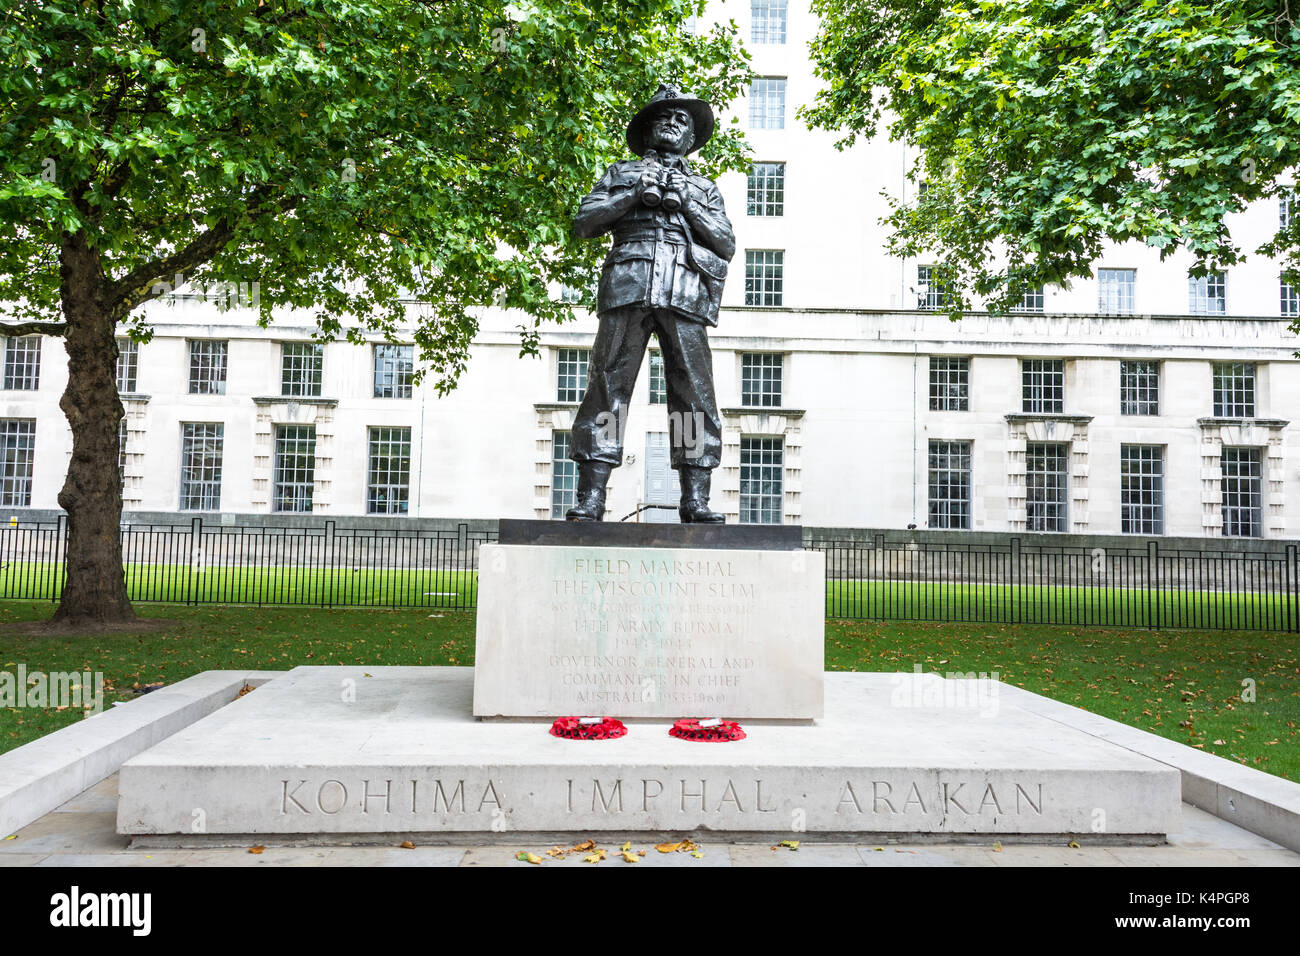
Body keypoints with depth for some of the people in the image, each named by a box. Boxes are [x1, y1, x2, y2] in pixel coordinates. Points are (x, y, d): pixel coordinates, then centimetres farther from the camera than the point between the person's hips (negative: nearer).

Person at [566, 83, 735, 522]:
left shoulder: (705, 188, 29)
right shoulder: (621, 173, 26)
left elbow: (727, 245, 15)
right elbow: (585, 222, 12)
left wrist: (688, 204, 4)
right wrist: (633, 195, 1)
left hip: (685, 295, 1)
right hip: (628, 287, -1)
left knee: (695, 392, -8)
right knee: (608, 386, -10)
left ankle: (696, 501, -6)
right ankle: (590, 498, -11)